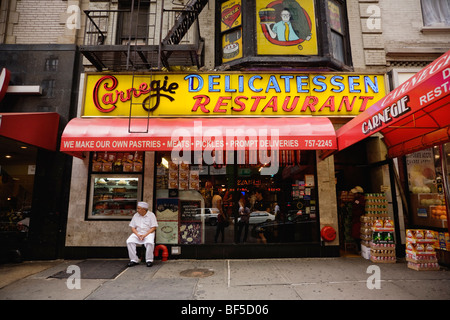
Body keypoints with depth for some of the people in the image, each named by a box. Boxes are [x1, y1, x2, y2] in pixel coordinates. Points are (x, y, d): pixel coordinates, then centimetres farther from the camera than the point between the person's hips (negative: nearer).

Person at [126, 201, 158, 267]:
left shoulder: (151, 215, -3)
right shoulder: (136, 215, 8)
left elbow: (153, 228, -6)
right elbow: (132, 227, 7)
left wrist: (145, 235, -17)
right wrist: (138, 235, -12)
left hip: (148, 233, -4)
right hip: (137, 233, 4)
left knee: (149, 242, -34)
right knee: (129, 241, -22)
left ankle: (149, 260, -15)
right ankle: (134, 260, -11)